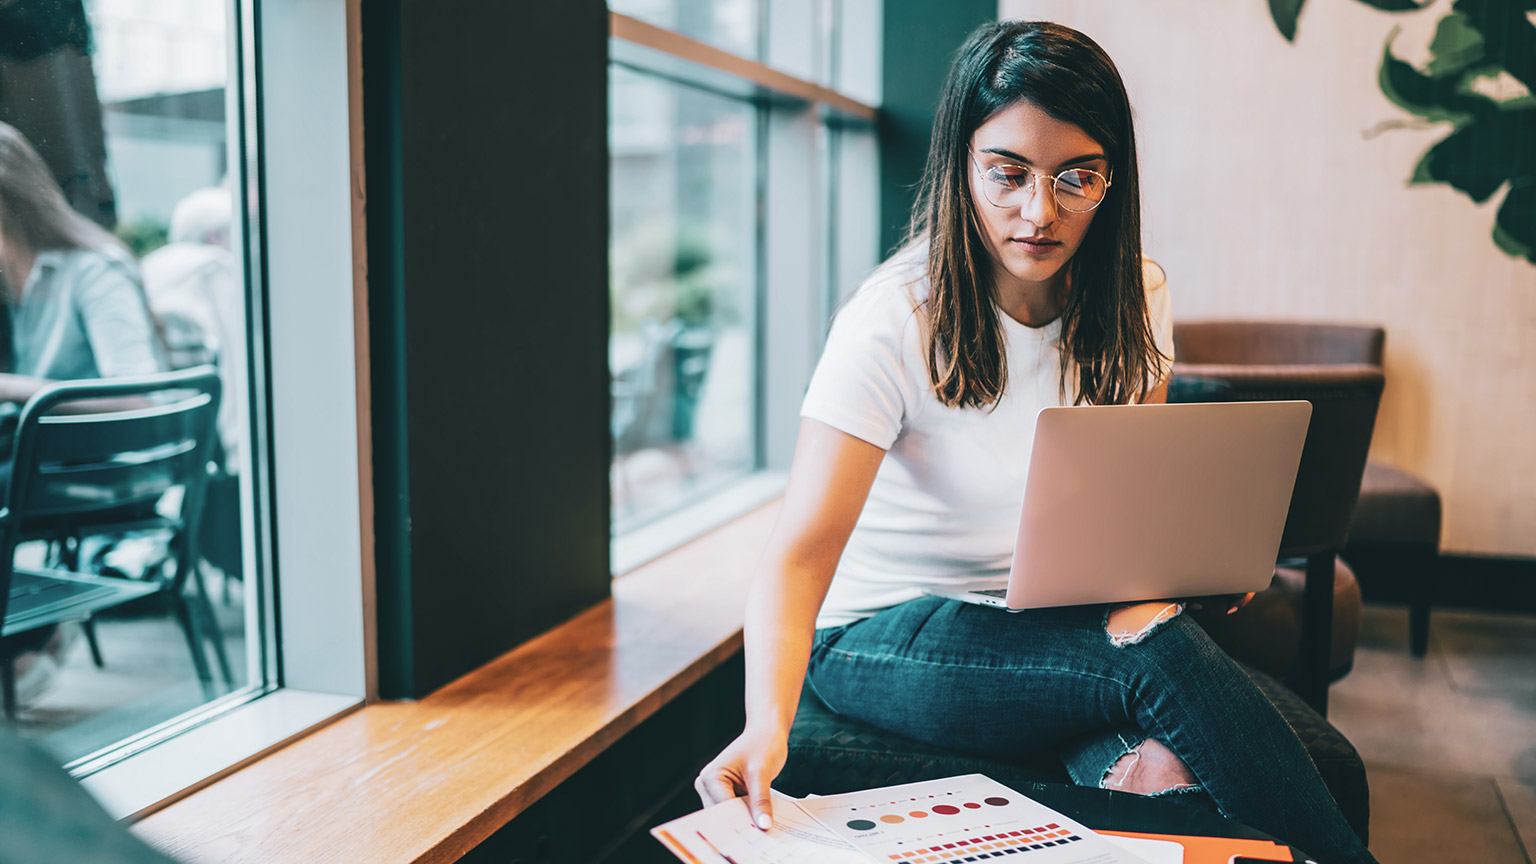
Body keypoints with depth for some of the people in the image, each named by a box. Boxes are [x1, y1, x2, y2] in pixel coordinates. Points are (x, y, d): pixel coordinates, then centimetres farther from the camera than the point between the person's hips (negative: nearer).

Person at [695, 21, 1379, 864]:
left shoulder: (1134, 297, 0)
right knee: (1160, 654, -28)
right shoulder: (894, 320, -18)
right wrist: (768, 721, -42)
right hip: (883, 634, -4)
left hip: (1061, 617, 4)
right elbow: (801, 552, -24)